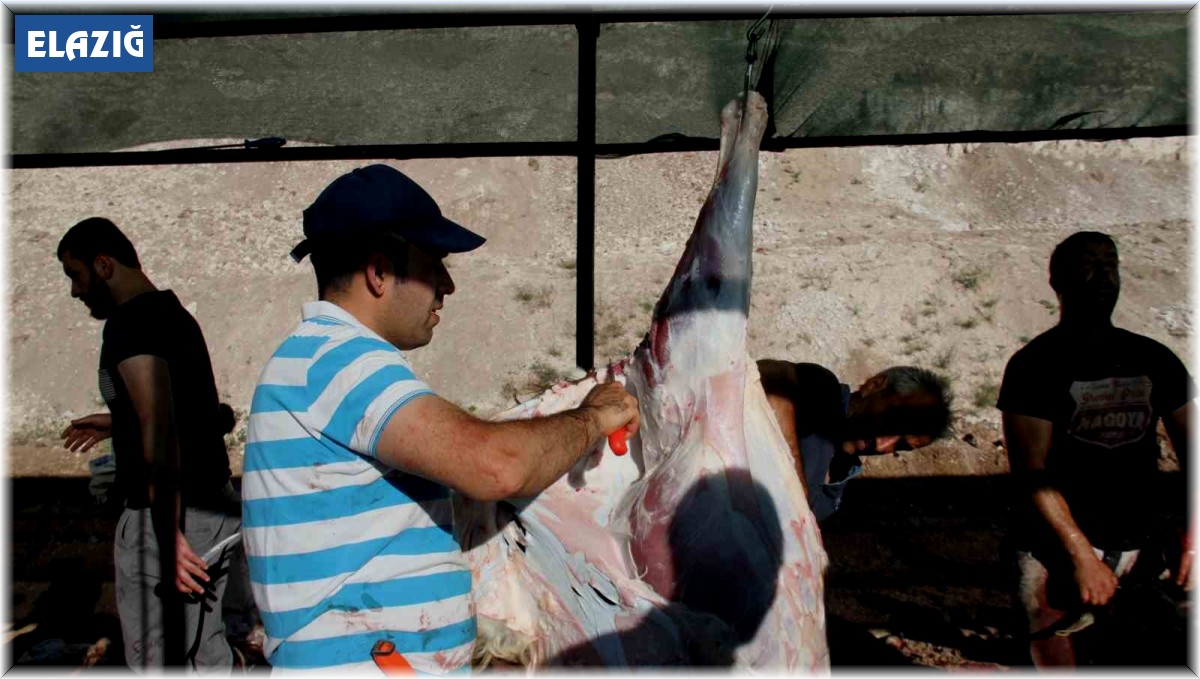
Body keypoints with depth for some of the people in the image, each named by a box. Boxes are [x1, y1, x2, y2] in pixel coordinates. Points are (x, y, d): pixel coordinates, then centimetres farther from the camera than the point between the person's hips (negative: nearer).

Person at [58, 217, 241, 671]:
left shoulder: (130, 323, -16)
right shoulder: (176, 314, 13)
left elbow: (160, 430, -27)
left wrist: (169, 534, -28)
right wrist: (118, 422, 32)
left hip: (166, 514, -9)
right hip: (215, 503, 9)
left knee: (154, 661, 3)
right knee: (205, 648, 19)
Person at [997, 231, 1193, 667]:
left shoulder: (1154, 360, 7)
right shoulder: (1036, 365, -7)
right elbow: (1033, 473, -14)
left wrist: (1192, 539, -11)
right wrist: (1082, 554, -21)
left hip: (1138, 551, 4)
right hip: (1057, 553, -4)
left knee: (1152, 660, 9)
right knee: (1056, 661, 1)